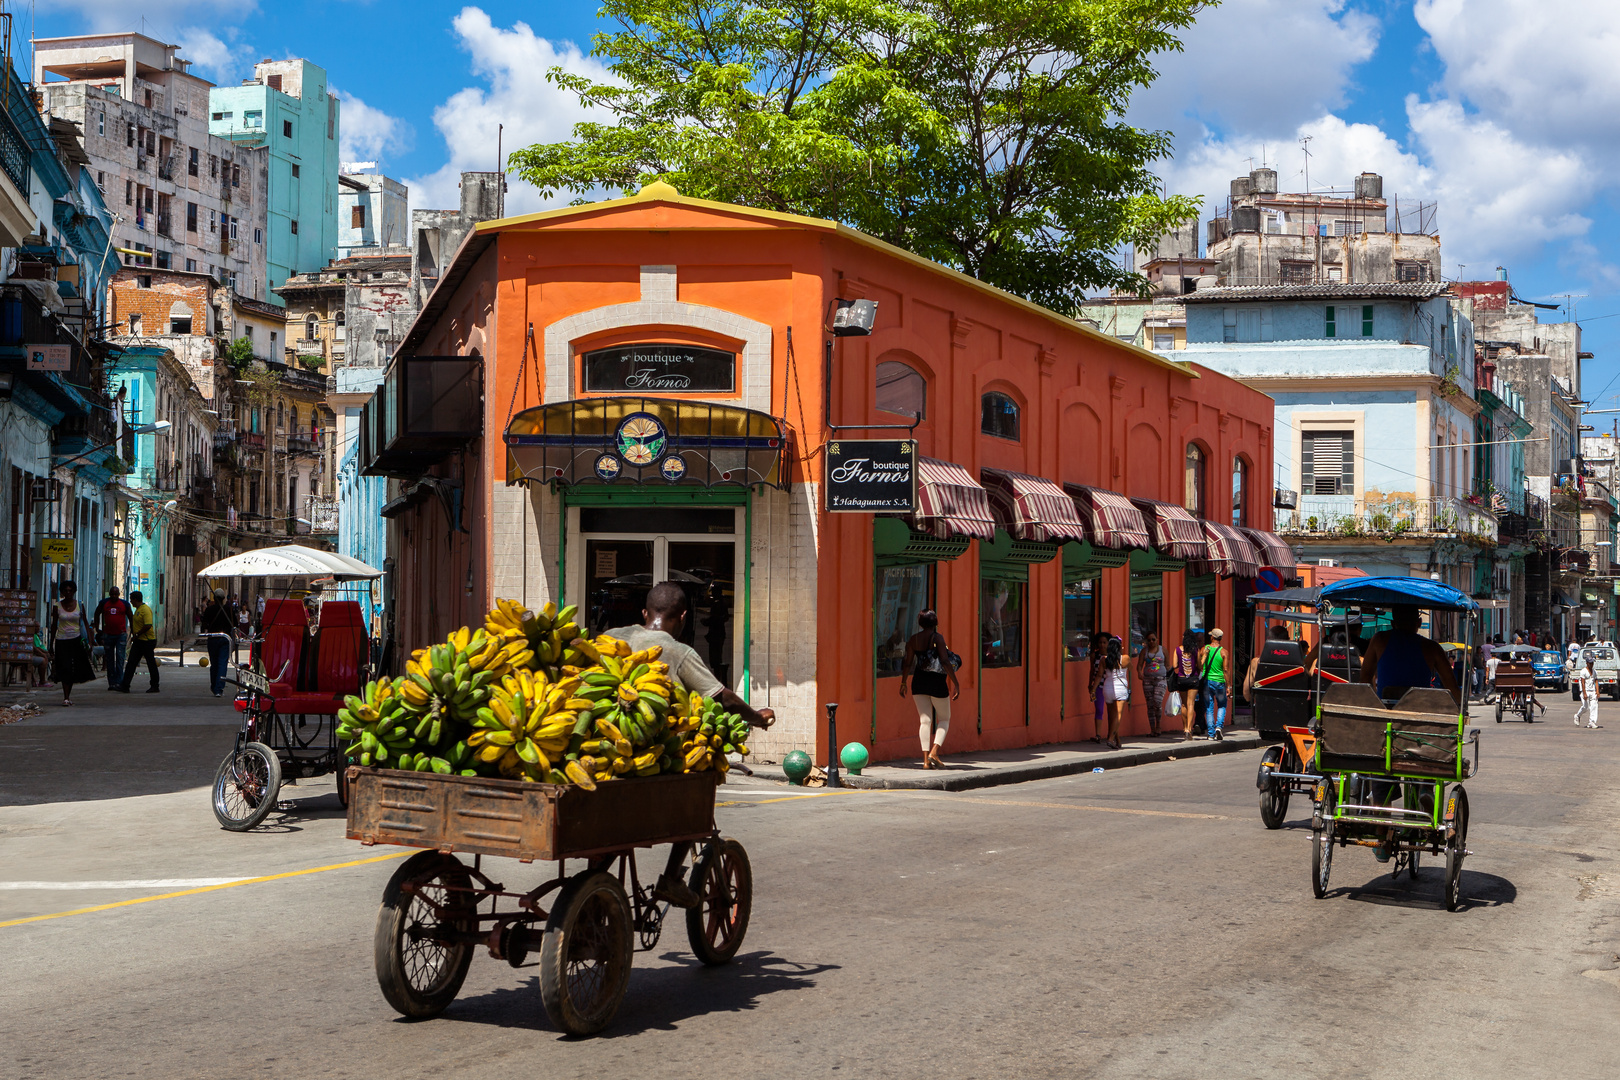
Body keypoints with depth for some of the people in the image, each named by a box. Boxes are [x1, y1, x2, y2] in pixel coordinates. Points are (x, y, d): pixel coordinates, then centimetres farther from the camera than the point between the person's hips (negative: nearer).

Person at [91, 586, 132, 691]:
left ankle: (118, 682, -12)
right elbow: (97, 614, 20)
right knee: (110, 659, 7)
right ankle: (111, 683, 14)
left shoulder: (124, 604, 1)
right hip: (108, 634, 2)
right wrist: (97, 628, 14)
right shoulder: (104, 603, 4)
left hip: (121, 635, -2)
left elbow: (130, 617, 12)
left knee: (120, 658, -11)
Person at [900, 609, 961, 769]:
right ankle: (934, 751, -7)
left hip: (918, 682, 4)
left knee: (925, 720, 7)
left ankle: (926, 759, 1)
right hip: (936, 681, -4)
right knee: (944, 719, 11)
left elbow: (907, 663, 5)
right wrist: (956, 683, -12)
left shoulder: (913, 639, 4)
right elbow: (945, 662, -15)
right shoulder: (937, 637, -10)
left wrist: (903, 682, 17)